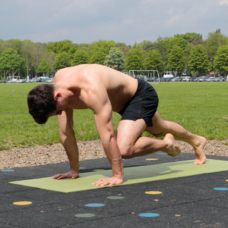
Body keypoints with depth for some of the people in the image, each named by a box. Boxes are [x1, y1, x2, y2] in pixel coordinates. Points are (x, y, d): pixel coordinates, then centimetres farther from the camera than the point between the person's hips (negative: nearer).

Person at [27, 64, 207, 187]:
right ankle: (196, 141, 63)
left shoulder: (91, 90, -43)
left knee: (124, 149, -27)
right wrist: (74, 170, -5)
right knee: (159, 130, 33)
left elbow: (107, 135, -41)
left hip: (142, 95, -8)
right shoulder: (58, 85, -19)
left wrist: (118, 176, -36)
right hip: (126, 100, 8)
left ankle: (166, 144, 3)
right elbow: (66, 132, -11)